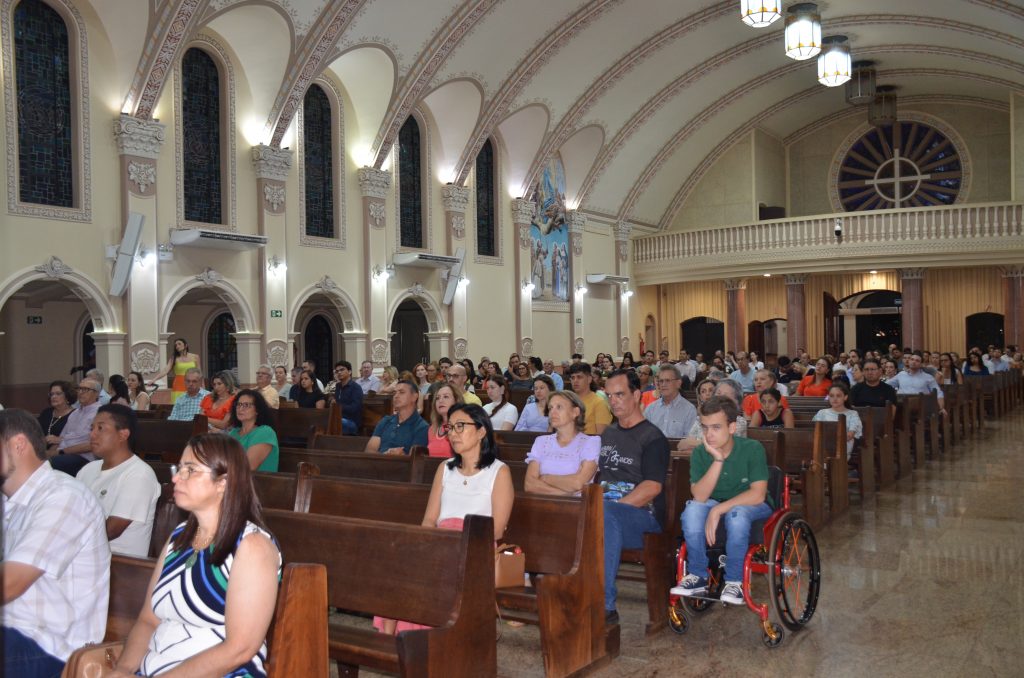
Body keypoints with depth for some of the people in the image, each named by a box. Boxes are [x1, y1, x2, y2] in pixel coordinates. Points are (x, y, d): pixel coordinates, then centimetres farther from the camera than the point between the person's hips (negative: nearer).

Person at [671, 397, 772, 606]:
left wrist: (718, 510, -31)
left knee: (735, 513, -36)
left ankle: (734, 580, -19)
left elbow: (757, 495, -26)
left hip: (753, 507, -3)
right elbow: (699, 497, -23)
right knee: (692, 508, -28)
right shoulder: (700, 453, -11)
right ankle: (698, 575, -14)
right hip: (716, 505, 3)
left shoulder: (752, 448, -19)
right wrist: (718, 460, -32)